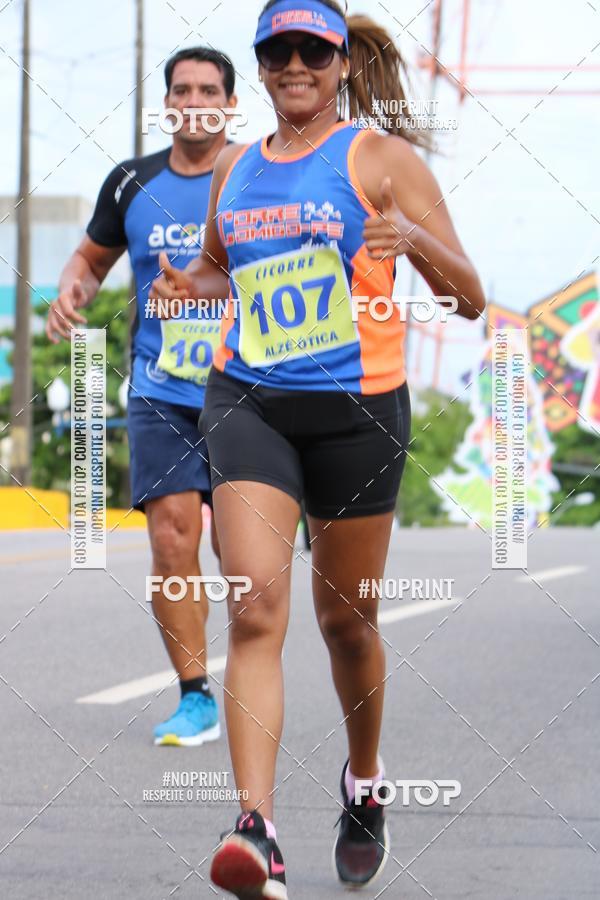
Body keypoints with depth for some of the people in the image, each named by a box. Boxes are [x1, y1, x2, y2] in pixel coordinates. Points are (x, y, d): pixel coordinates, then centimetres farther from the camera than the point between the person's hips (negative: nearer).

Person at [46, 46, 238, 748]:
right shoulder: (132, 183, 6)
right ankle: (195, 697, -2)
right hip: (160, 392, 1)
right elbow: (93, 256, 20)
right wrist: (71, 293, -1)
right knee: (172, 535, -11)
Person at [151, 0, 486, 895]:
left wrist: (414, 238, -24)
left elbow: (469, 300, -4)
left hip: (356, 406, -2)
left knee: (345, 615, 10)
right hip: (247, 400, 2)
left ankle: (364, 781, 38)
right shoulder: (235, 167, 12)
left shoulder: (382, 159, -1)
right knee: (256, 604, -16)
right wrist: (186, 285, 7)